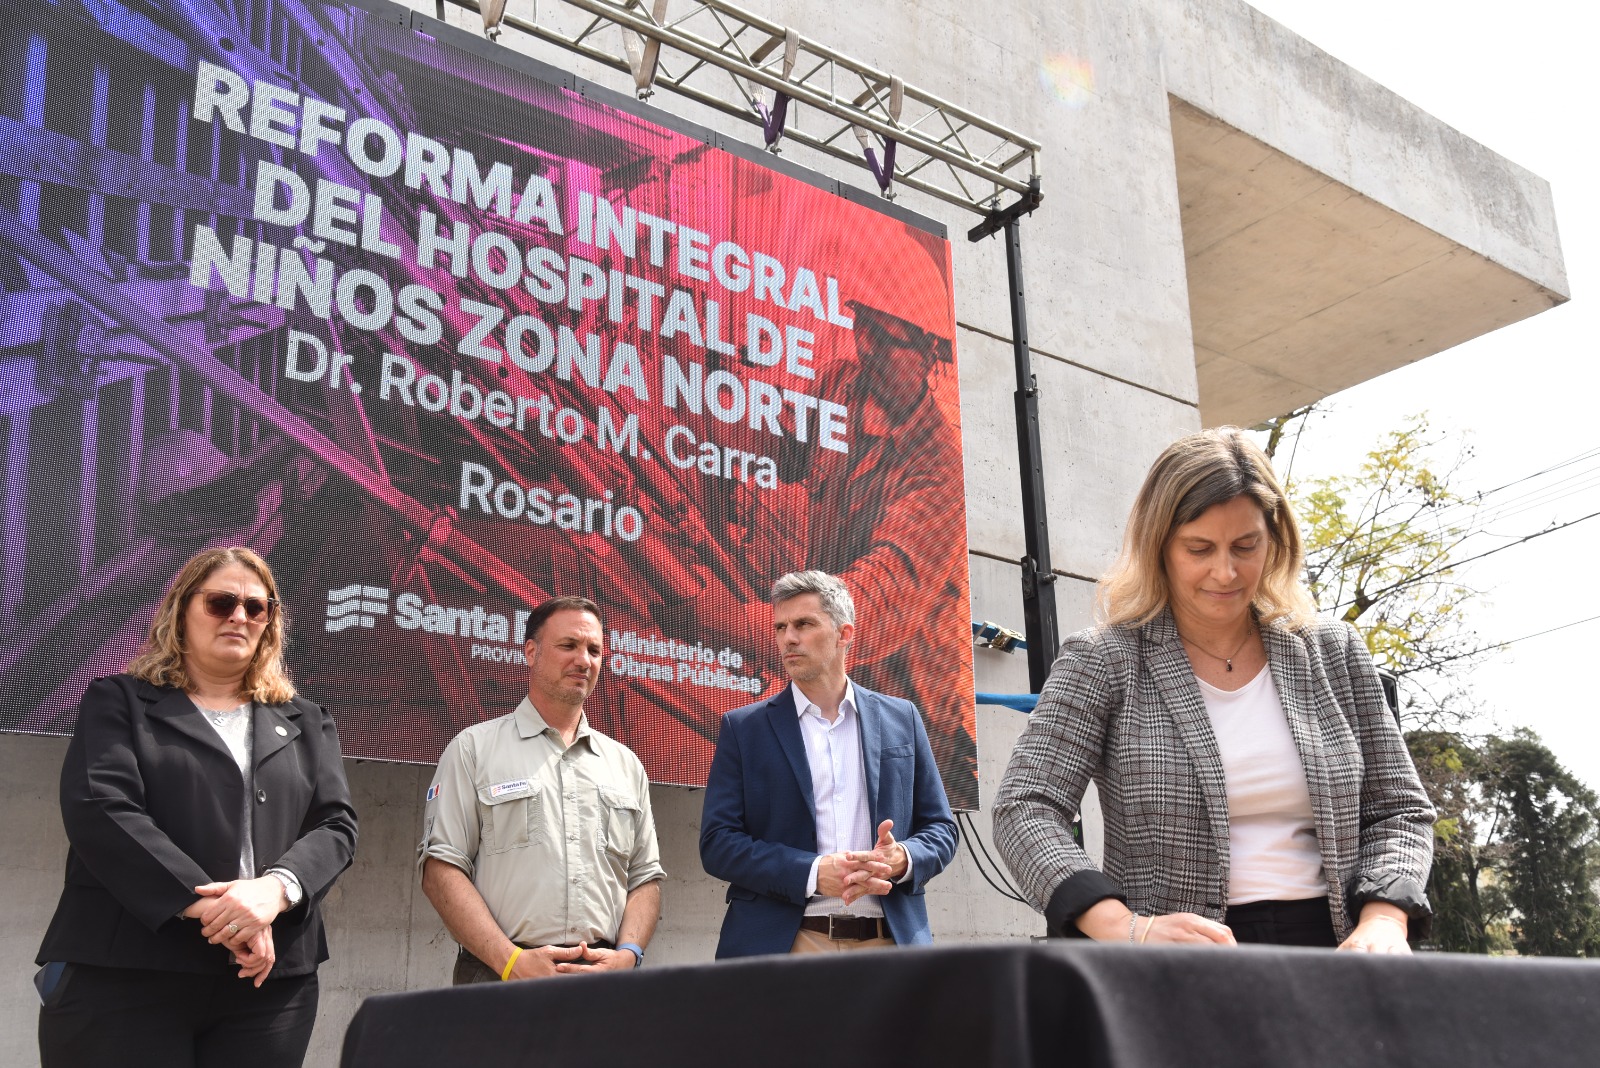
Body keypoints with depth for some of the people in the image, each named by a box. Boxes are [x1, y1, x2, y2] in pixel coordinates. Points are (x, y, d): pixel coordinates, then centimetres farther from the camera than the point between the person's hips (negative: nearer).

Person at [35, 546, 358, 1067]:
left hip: (269, 978, 3)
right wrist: (208, 906, -18)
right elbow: (100, 810, -8)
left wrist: (276, 888, -16)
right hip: (126, 973, -3)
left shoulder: (306, 723, 17)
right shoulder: (119, 701, 8)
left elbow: (336, 824, 6)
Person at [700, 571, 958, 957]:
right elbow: (717, 842, -2)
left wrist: (903, 860, -11)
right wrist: (812, 874, -15)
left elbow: (940, 828, 11)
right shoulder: (744, 728, 5)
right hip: (779, 943, -1)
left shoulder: (901, 719, 10)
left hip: (888, 940, 2)